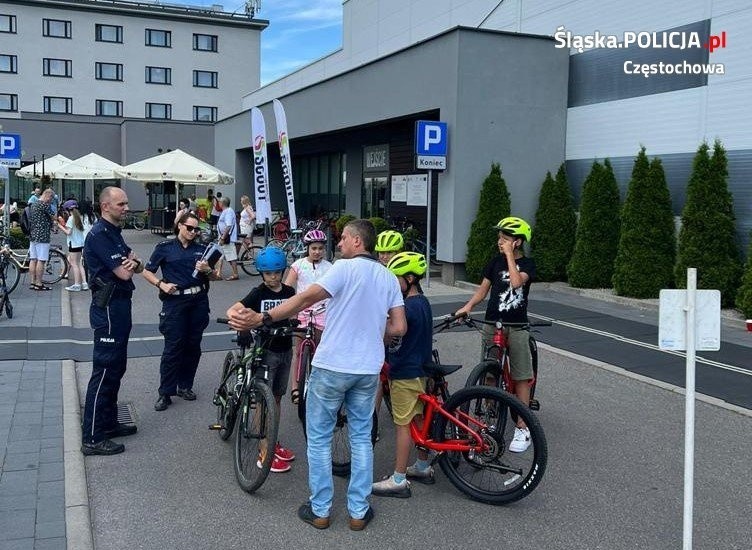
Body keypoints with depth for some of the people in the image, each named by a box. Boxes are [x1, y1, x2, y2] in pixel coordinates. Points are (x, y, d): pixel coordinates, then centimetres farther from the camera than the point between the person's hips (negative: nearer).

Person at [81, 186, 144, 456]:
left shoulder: (114, 232, 15)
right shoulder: (100, 234, -17)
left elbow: (137, 267, 12)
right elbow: (124, 273, -22)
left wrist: (133, 262, -12)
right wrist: (130, 263, 1)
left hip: (119, 306, 10)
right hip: (108, 308, -10)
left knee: (115, 368, 17)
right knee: (104, 370, -7)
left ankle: (108, 423, 28)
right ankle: (92, 438, -2)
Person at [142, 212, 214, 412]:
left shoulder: (201, 249, 10)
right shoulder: (165, 247, 1)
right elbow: (147, 272, 3)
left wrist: (206, 270, -9)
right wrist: (162, 284, -13)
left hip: (199, 300, 4)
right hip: (174, 300, -4)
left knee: (193, 345, 7)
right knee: (173, 346, -6)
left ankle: (185, 386, 22)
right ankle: (165, 393, 2)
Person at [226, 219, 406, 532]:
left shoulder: (345, 268, -12)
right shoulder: (389, 278, 7)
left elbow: (306, 298, -22)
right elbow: (398, 327, 3)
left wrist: (262, 319, -23)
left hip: (332, 365, -5)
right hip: (368, 369, 5)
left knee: (319, 439, 9)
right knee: (361, 438, 15)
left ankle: (319, 510, 17)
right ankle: (359, 511, 19)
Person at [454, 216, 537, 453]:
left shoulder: (527, 264, -3)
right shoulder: (496, 262, 9)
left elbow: (516, 282, -23)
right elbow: (483, 289, 9)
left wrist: (509, 255, -15)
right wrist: (468, 306, -8)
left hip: (516, 326, -3)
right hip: (492, 324, 4)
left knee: (521, 376, -2)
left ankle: (522, 428, 3)